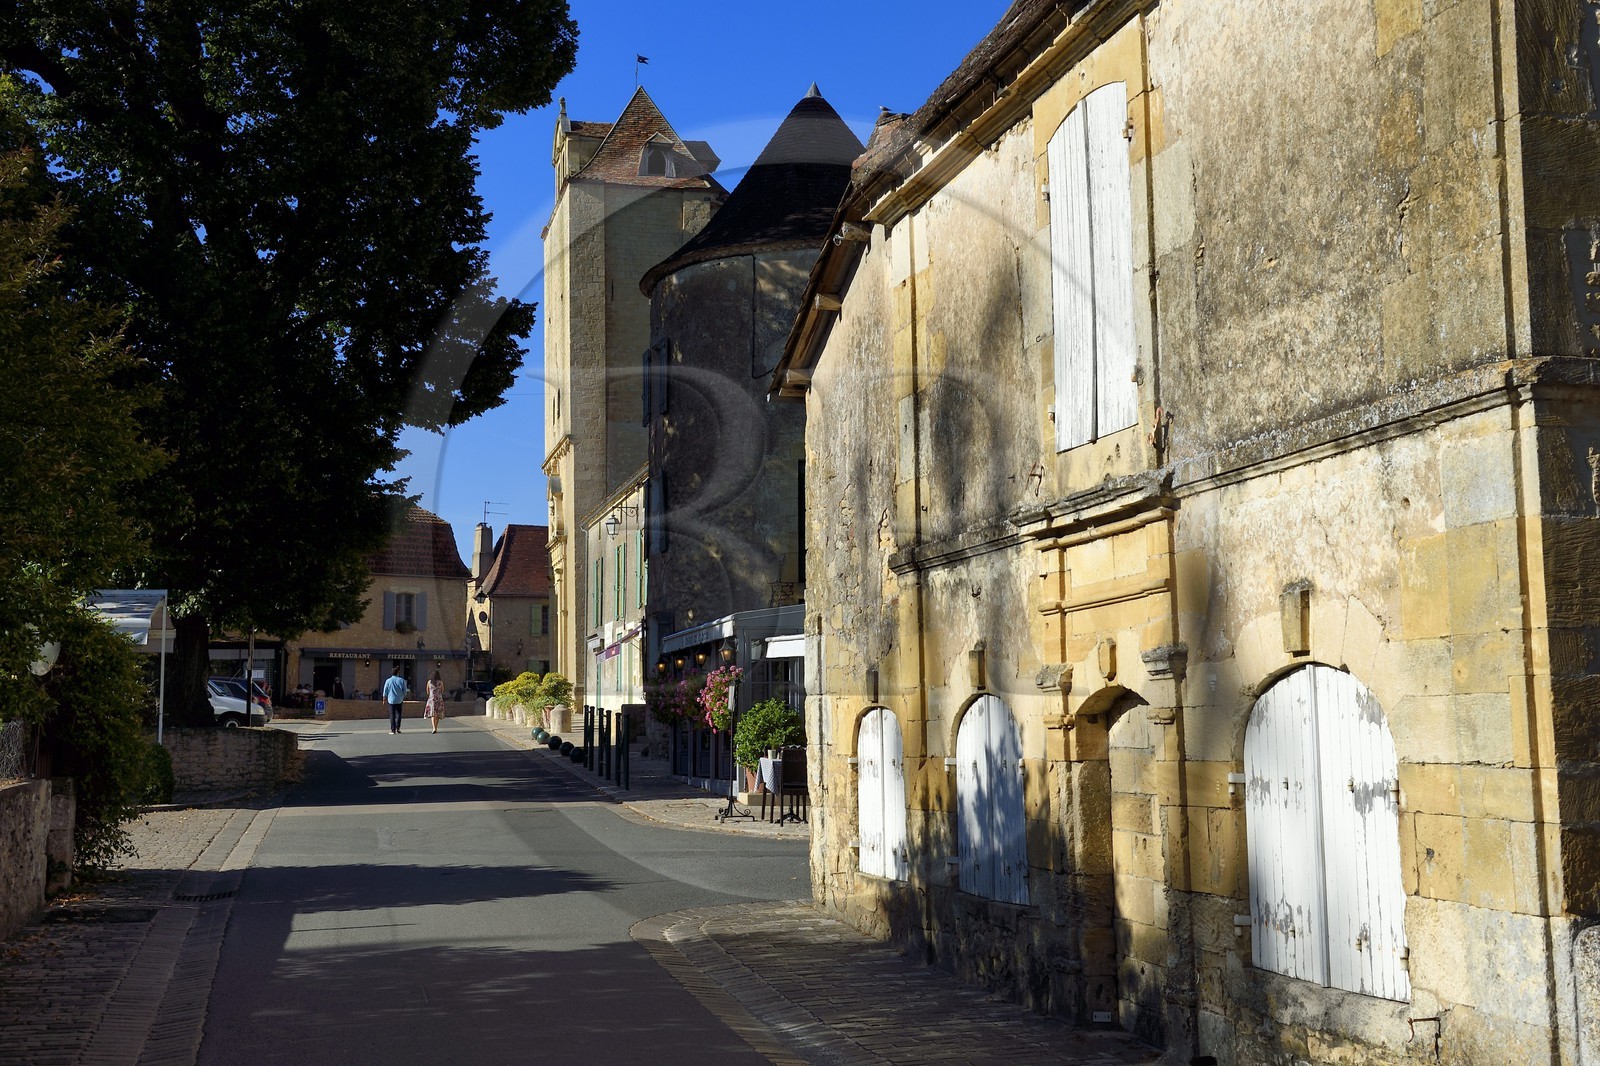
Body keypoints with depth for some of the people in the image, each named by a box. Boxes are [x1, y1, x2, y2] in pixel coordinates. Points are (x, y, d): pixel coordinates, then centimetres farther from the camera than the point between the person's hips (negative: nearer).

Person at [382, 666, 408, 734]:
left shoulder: (388, 681, -4)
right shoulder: (402, 680, -4)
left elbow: (385, 692, 0)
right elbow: (405, 691, 3)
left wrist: (384, 699, 13)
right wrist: (403, 698, 19)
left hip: (391, 700, 0)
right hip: (399, 700, 0)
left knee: (392, 715, 3)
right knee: (398, 714, 11)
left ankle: (393, 729, 1)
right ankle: (397, 728, 2)